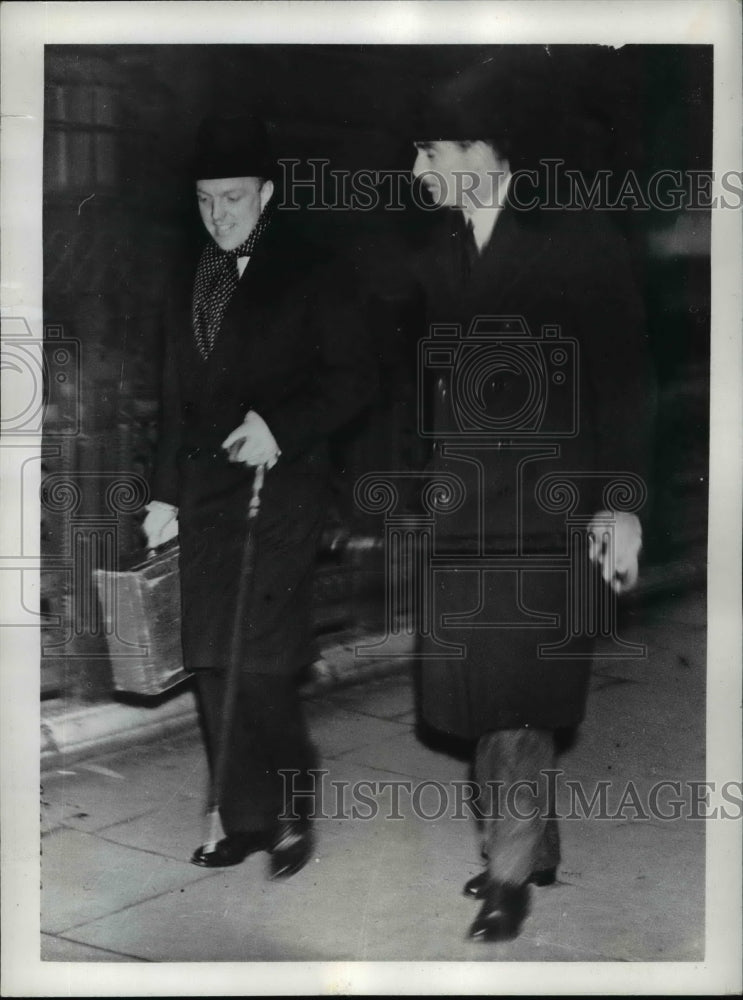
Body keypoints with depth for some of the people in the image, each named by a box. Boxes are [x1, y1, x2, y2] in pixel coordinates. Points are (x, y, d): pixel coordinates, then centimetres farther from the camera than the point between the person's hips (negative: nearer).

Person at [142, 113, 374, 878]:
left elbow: (353, 379, -4)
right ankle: (245, 822, 15)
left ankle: (291, 813, 9)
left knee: (260, 662, -11)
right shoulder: (189, 290, 17)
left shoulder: (313, 278, 0)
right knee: (213, 666, 4)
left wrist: (279, 426, -17)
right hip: (205, 491, 6)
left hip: (282, 486, -6)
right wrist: (166, 494, 15)